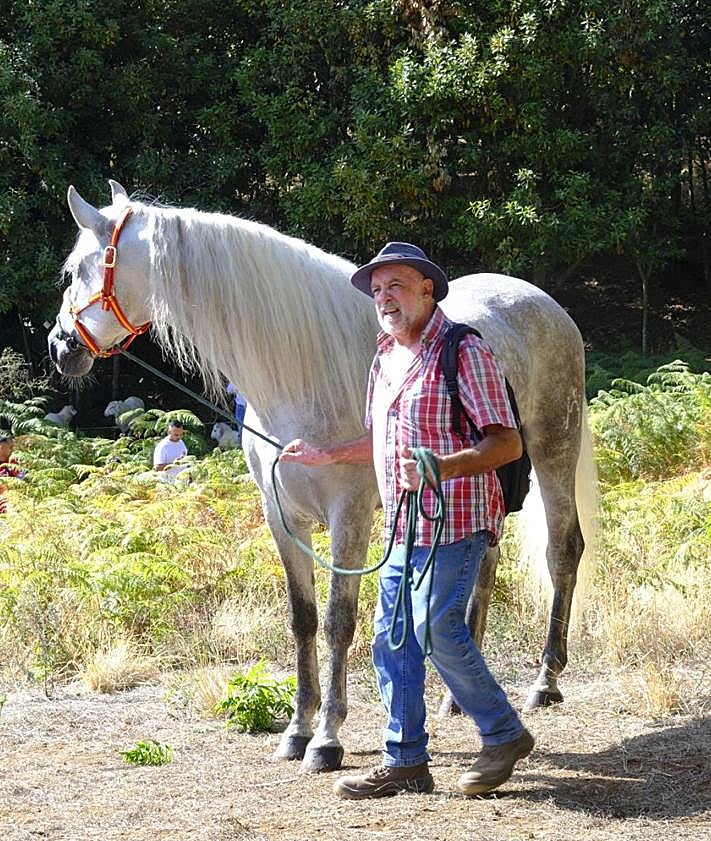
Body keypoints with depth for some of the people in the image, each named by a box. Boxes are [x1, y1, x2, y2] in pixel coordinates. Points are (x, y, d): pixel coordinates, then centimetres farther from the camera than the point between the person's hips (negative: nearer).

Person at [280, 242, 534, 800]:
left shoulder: (463, 352, -11)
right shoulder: (384, 360, 15)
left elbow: (507, 442, -17)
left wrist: (442, 467, -30)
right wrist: (327, 456, 24)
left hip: (455, 522, -8)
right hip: (403, 528, 8)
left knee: (438, 633, -11)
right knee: (392, 637, 6)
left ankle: (505, 736, 6)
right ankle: (406, 761, 14)